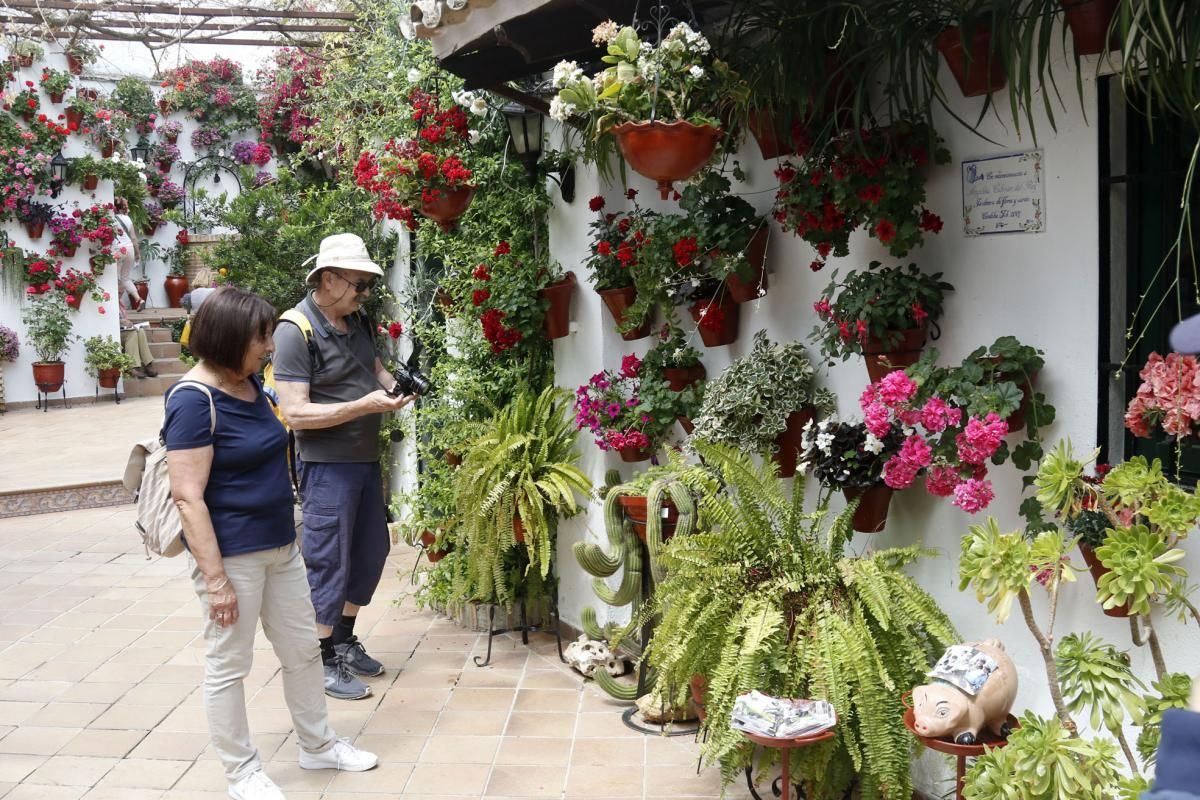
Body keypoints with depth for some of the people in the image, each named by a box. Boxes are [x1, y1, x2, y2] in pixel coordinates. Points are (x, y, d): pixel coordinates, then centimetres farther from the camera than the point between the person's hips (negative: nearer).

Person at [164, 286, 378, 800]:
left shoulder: (250, 383, 6)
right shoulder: (194, 400, -20)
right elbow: (188, 497, -22)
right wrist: (216, 578, -22)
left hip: (281, 545, 9)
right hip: (231, 555, -9)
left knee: (303, 650, 18)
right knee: (228, 665, 8)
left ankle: (318, 746, 36)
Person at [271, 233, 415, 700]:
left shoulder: (357, 320, 7)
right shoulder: (296, 331, -18)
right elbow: (295, 413, -22)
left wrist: (393, 386, 0)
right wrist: (364, 405, -27)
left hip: (365, 458, 9)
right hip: (326, 465, -8)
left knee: (371, 552, 17)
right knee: (328, 563, 1)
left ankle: (345, 641, 34)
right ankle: (325, 662, 15)